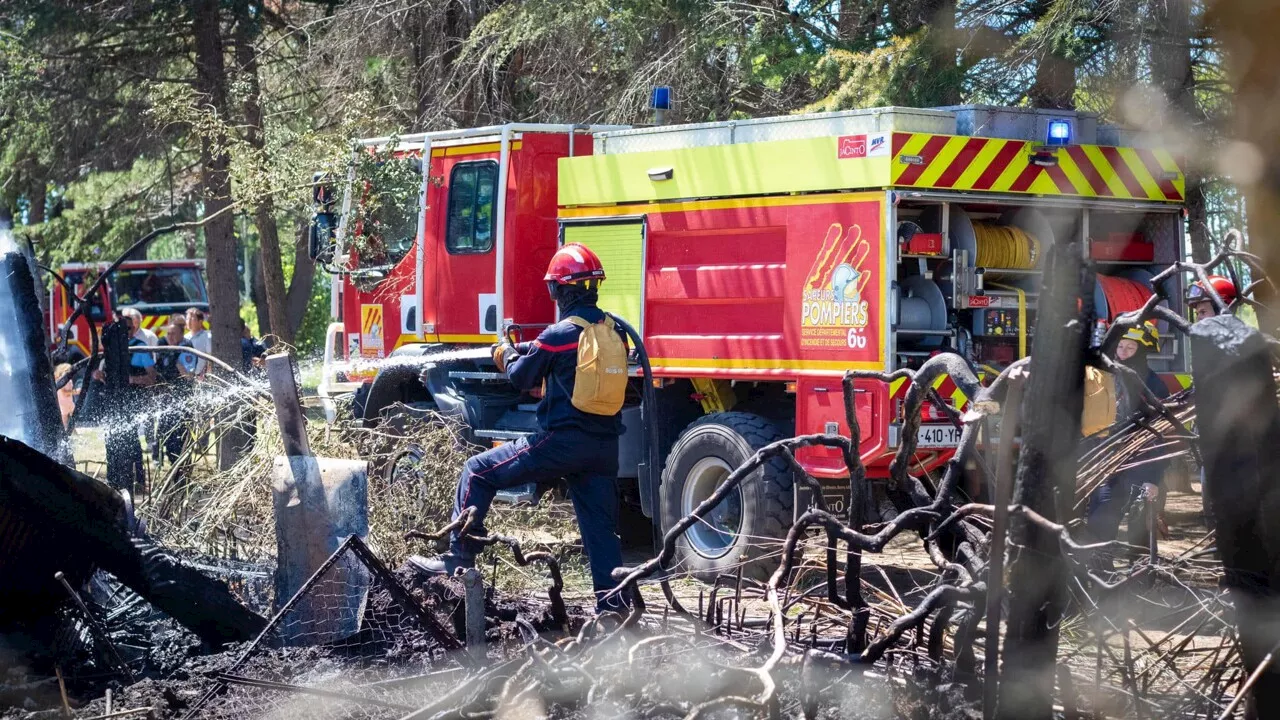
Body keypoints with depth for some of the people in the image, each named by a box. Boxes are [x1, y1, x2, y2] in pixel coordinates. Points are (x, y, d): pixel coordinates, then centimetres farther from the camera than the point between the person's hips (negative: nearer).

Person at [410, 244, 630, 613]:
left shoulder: (560, 334, -11)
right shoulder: (614, 330, 8)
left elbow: (522, 377, 2)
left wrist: (509, 355, 24)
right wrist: (527, 349, 28)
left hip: (561, 441, -6)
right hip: (605, 448, 6)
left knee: (478, 472, 7)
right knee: (601, 529, 10)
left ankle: (459, 557, 6)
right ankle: (613, 608, 6)